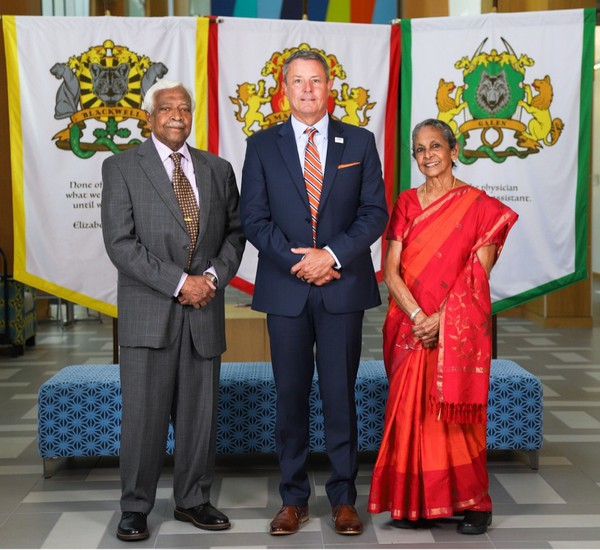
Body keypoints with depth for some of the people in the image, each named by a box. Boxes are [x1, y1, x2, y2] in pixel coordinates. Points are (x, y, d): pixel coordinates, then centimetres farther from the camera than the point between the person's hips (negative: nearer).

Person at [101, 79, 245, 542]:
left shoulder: (218, 169, 13)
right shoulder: (121, 168, 1)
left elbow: (235, 231, 13)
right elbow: (121, 243, -8)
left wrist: (215, 275, -6)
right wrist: (180, 282, -14)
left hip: (205, 311, 4)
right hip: (148, 312, -3)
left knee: (201, 413, 8)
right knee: (144, 413, 0)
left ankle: (193, 500, 23)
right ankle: (135, 507, 14)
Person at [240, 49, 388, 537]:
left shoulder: (360, 142, 7)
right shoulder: (262, 145, 6)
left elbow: (375, 213, 1)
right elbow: (254, 218, 1)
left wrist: (333, 255, -12)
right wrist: (297, 261, -11)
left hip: (343, 286, 0)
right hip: (285, 287, 1)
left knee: (341, 395, 5)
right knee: (291, 396, 7)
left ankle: (344, 498, 17)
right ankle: (294, 499, 18)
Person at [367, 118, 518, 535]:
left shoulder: (479, 205, -1)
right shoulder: (407, 203, 8)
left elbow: (478, 276, -8)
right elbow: (391, 270, 0)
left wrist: (440, 319, -17)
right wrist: (417, 317, -14)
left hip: (458, 328, -3)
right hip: (410, 327, 3)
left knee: (456, 412, 0)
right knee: (412, 410, 3)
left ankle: (472, 501, 14)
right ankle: (417, 502, 14)